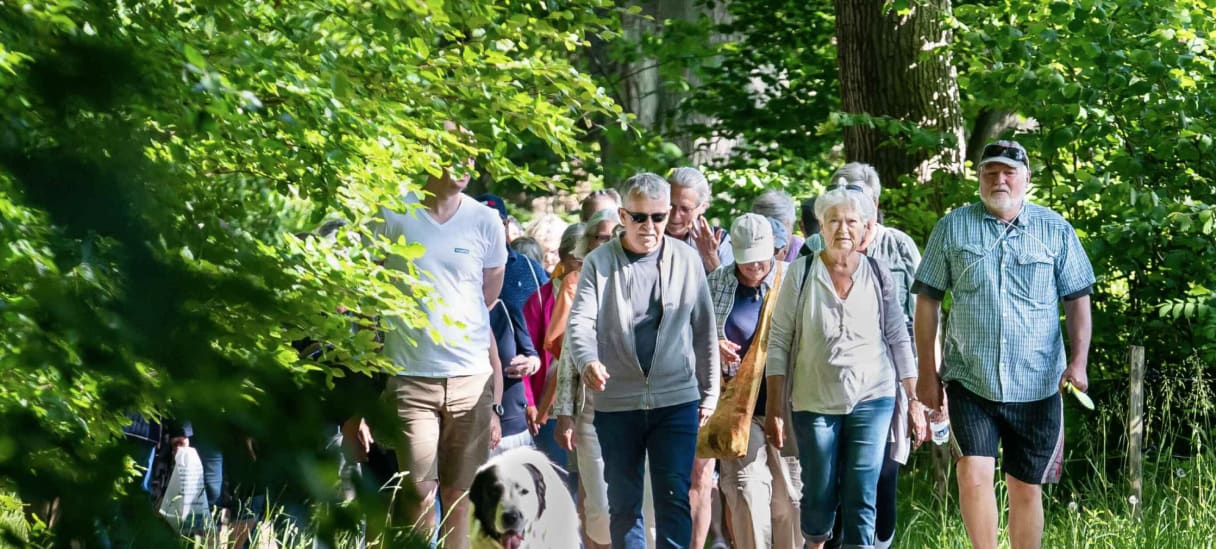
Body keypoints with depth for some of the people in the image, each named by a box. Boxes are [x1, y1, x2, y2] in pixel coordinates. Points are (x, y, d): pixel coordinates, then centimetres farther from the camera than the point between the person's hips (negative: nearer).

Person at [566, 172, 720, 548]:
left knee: (674, 500, -5)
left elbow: (704, 330, 8)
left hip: (677, 400, 0)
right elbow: (581, 321, -11)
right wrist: (587, 361, -32)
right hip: (616, 402, 0)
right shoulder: (599, 262, -1)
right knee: (623, 503, 8)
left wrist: (710, 392, 9)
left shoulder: (687, 260, 3)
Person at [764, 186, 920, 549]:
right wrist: (775, 407, -5)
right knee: (819, 496, 6)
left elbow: (899, 338, 7)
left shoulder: (878, 275, 3)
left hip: (872, 400, 0)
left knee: (861, 499, -3)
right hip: (815, 402, 0)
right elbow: (779, 341, -1)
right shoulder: (801, 273, -1)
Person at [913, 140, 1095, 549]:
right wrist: (927, 371, 1)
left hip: (1036, 386, 1)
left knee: (1026, 488, 7)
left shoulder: (1055, 230, 4)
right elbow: (928, 301, 5)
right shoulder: (952, 228, 3)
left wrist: (1078, 361, -6)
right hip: (970, 381, -1)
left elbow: (1077, 300, 7)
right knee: (974, 475, -16)